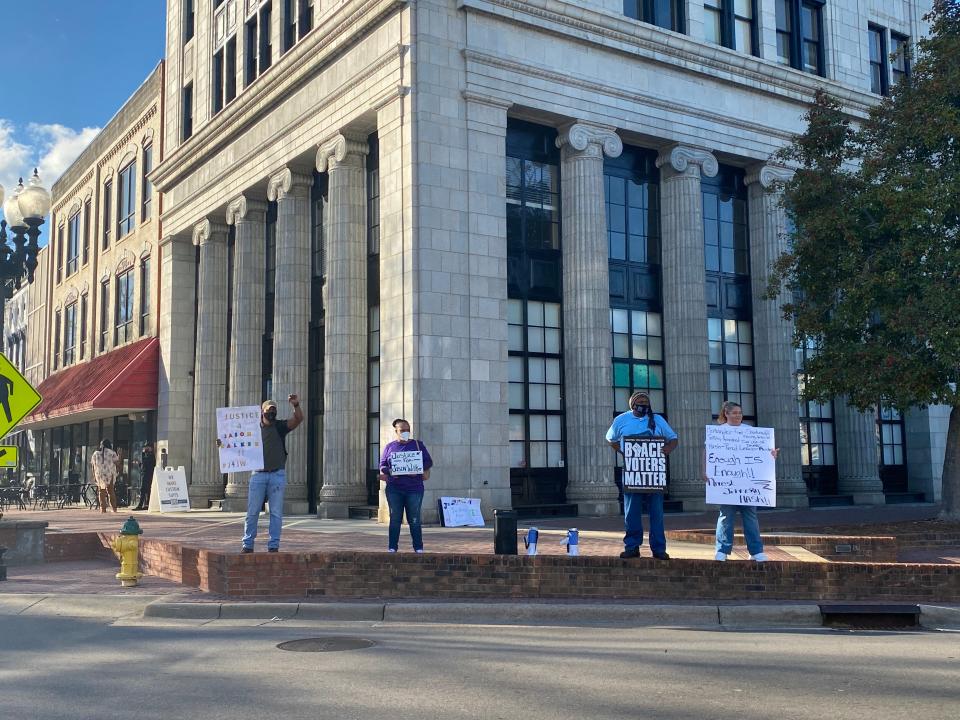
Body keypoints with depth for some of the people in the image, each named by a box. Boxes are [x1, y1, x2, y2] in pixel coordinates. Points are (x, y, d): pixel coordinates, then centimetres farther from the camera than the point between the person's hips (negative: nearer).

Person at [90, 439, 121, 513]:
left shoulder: (96, 453, 10)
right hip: (110, 474, -1)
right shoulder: (112, 453, 1)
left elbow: (93, 465, 10)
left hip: (99, 474, 1)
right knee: (111, 491, 7)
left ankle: (103, 508, -1)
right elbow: (117, 464, -1)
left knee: (101, 492, 5)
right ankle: (114, 508, 5)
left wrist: (94, 476, 14)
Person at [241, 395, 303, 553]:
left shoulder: (280, 426, 6)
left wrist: (296, 405, -27)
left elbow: (298, 419, -8)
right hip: (258, 475, 1)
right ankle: (247, 544, 10)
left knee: (276, 513, 1)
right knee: (252, 512, 4)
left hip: (277, 475, -1)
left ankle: (273, 545, 6)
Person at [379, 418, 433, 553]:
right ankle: (392, 547, 6)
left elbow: (428, 461, 7)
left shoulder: (418, 444, 10)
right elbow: (383, 465, 11)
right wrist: (389, 472, -11)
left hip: (414, 488, -1)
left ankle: (418, 547, 6)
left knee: (414, 519, 0)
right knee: (395, 519, 2)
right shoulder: (390, 446, 12)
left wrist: (419, 470, -11)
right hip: (394, 489, 1)